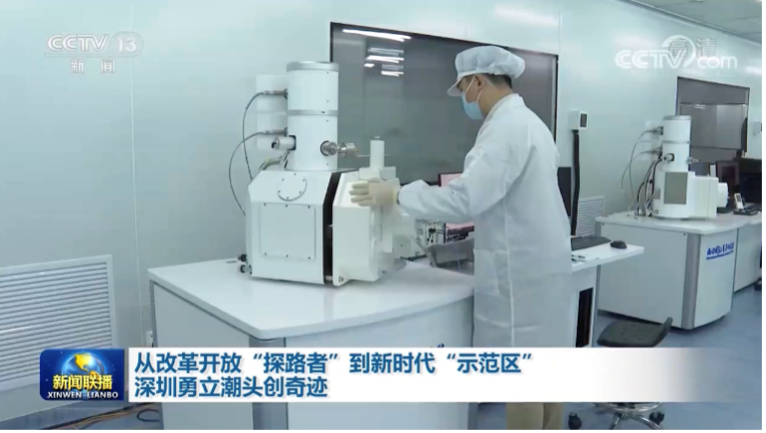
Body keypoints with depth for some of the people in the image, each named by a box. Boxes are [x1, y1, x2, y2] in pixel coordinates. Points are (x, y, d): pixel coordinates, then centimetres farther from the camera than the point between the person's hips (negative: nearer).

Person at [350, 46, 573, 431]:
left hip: (520, 274, -10)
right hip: (538, 267, 10)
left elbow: (466, 199, -26)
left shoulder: (506, 127, -18)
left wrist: (395, 195, -18)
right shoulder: (526, 121, 15)